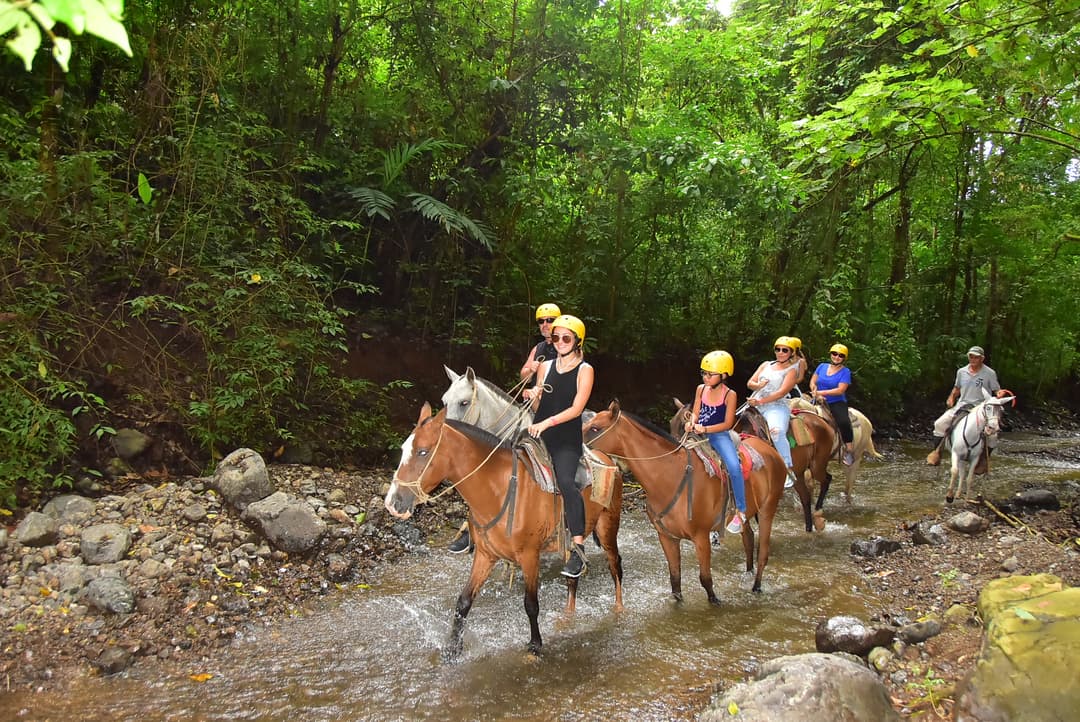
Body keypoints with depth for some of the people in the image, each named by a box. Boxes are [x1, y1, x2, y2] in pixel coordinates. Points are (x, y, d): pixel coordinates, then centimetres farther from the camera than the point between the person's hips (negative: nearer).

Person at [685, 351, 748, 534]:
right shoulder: (701, 389, 5)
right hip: (699, 434, 5)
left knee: (734, 467, -26)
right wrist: (691, 423, -15)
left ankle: (740, 511, -11)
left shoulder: (729, 395, -8)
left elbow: (728, 423, -11)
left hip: (719, 435, -5)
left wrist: (705, 429, -22)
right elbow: (695, 413, 8)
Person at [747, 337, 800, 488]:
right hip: (755, 404, 6)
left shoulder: (792, 370, 5)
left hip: (777, 406, -6)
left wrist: (760, 401, -15)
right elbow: (750, 383, 17)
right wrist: (758, 385, -7)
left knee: (777, 431, -34)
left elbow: (782, 392, -8)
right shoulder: (766, 364, 21)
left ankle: (789, 471, -30)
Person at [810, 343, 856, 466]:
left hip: (837, 403, -4)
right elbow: (812, 383, 11)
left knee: (844, 422, -32)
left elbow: (840, 390, -12)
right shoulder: (822, 366, 13)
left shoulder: (845, 372, 0)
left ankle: (848, 450, -17)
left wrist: (821, 392, -17)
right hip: (819, 403, 4)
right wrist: (816, 394, -9)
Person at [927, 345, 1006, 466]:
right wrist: (951, 398, 3)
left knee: (992, 434, -21)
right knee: (939, 423, -12)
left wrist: (999, 394, -23)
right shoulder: (961, 372, 8)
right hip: (961, 406, 3)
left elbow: (996, 390, 1)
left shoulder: (990, 373, -1)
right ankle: (937, 452, 2)